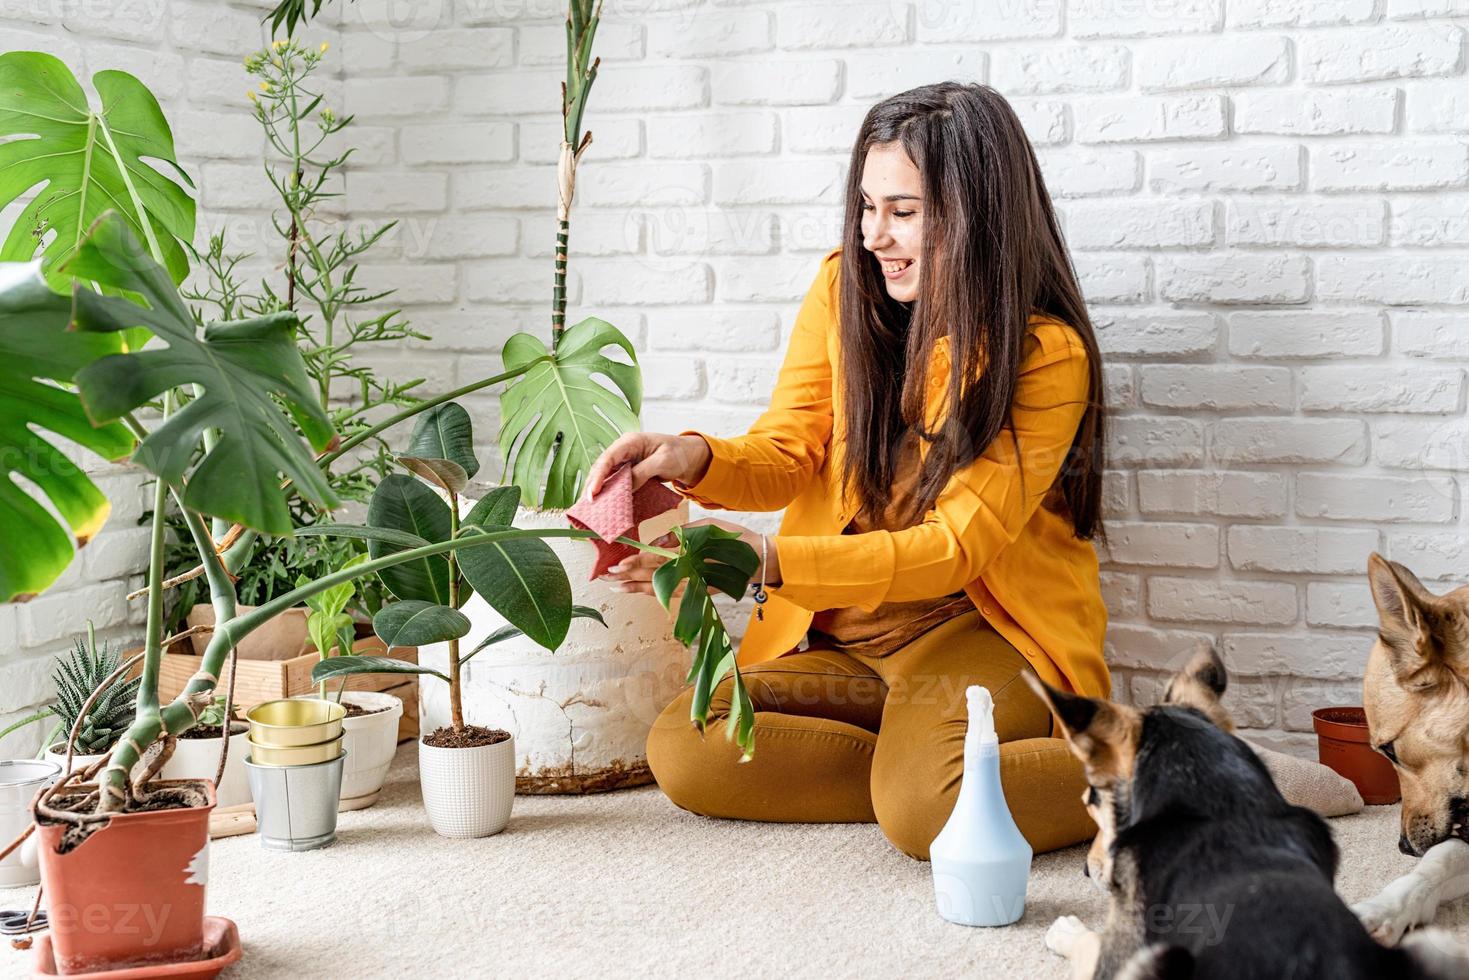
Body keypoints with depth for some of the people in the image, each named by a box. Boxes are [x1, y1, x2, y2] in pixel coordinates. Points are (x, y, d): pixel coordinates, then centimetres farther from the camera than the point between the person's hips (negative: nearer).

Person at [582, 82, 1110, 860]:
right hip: (843, 639, 6)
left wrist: (769, 559, -28)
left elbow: (957, 546, -17)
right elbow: (789, 454, 3)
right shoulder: (845, 287, 2)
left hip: (983, 629, -5)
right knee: (682, 751, -19)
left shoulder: (1047, 353, -12)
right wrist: (697, 459, -21)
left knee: (926, 809, -34)